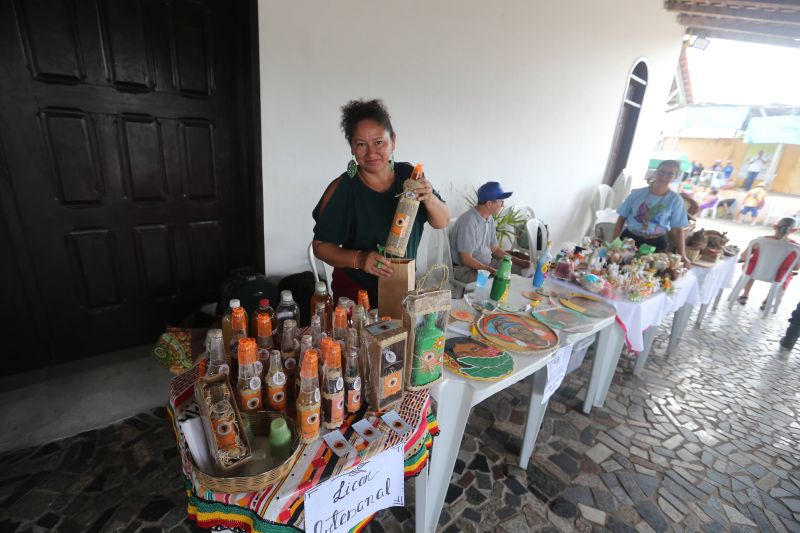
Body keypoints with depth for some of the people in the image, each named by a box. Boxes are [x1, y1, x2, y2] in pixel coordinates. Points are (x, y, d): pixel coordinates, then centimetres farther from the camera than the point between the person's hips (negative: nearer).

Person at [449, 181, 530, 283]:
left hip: (487, 263, 9)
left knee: (523, 270, 0)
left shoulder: (490, 219, 3)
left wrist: (519, 261, 2)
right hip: (466, 269, -9)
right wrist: (492, 271, -27)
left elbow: (494, 249, 12)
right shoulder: (468, 222, -24)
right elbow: (466, 259, -23)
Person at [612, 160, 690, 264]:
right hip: (629, 238, 1)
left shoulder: (675, 200, -4)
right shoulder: (637, 193, -3)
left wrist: (682, 255, -7)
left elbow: (677, 230, -2)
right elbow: (621, 219, 0)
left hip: (656, 243, 0)